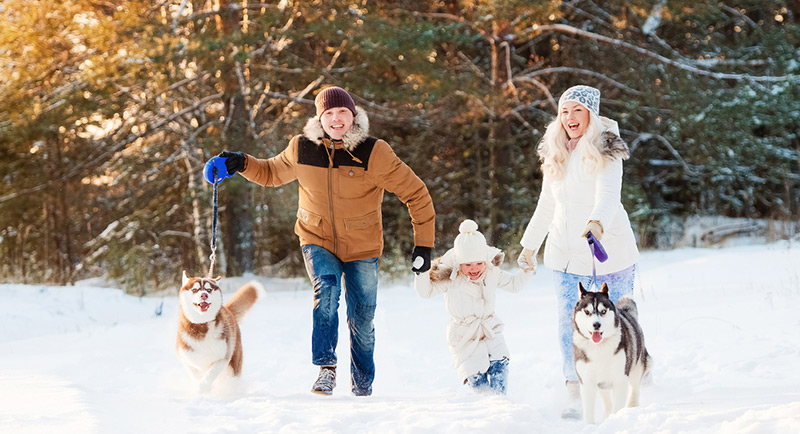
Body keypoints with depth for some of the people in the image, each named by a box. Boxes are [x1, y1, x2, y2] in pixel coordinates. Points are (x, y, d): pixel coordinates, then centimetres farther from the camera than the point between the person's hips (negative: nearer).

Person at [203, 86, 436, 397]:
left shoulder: (373, 153, -17)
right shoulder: (302, 149, -8)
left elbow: (416, 193, -10)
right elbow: (272, 173, 13)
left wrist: (424, 243, -12)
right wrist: (242, 165, -6)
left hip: (362, 246, -1)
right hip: (318, 241, 1)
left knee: (362, 320, 5)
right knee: (326, 291, -28)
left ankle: (363, 387, 25)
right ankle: (326, 368, -22)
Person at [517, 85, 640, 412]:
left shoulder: (605, 152, -7)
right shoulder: (555, 155, 11)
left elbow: (609, 193, -25)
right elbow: (546, 205, 22)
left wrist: (598, 222, -44)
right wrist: (529, 245, 27)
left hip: (610, 253, -5)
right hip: (566, 253, 5)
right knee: (569, 323, -5)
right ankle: (575, 392, -2)